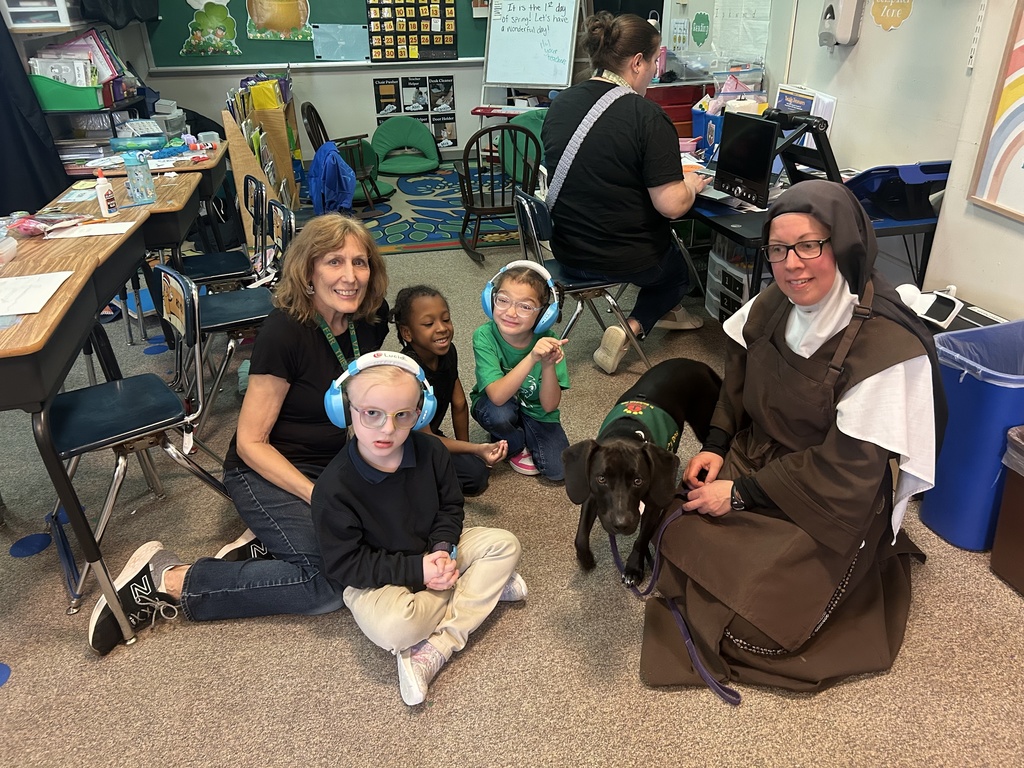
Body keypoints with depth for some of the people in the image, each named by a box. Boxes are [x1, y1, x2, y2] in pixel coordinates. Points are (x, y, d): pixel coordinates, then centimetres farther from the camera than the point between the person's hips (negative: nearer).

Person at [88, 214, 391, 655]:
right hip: (268, 471, -7)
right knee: (335, 580, -23)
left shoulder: (371, 319, -4)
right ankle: (170, 580, -9)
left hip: (337, 464, 7)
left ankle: (265, 542, 2)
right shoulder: (284, 332, -23)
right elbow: (250, 443, -18)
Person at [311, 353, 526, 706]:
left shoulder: (430, 451, -13)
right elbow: (345, 565, -19)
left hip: (432, 551, 5)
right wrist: (417, 570, -24)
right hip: (373, 579, -5)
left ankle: (433, 652, -16)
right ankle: (486, 585, -7)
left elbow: (450, 506, 3)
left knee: (505, 544, -8)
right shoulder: (333, 488, -26)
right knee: (394, 628, -35)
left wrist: (443, 548, -18)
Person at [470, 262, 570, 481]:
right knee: (501, 413, -35)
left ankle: (522, 435, 15)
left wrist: (548, 365, -42)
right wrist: (531, 358, -50)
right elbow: (498, 396, -38)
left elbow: (549, 406, -23)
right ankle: (515, 448, 0)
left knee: (558, 469, -16)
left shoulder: (546, 340, -23)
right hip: (494, 405, -1)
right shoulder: (484, 336, -27)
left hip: (535, 412, 1)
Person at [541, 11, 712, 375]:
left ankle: (666, 310, 47)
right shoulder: (646, 115, -21)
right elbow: (671, 206, -23)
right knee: (682, 269, 27)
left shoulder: (560, 104, -1)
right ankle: (631, 329, 10)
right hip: (627, 259, -6)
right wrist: (692, 184, 0)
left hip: (569, 252, 7)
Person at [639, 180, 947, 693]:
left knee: (743, 618, -12)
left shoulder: (887, 348, -25)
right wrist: (716, 446, -2)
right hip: (754, 460, 6)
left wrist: (741, 493, -20)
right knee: (679, 536, -13)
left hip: (831, 510, -5)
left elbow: (845, 471, -22)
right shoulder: (771, 308, -6)